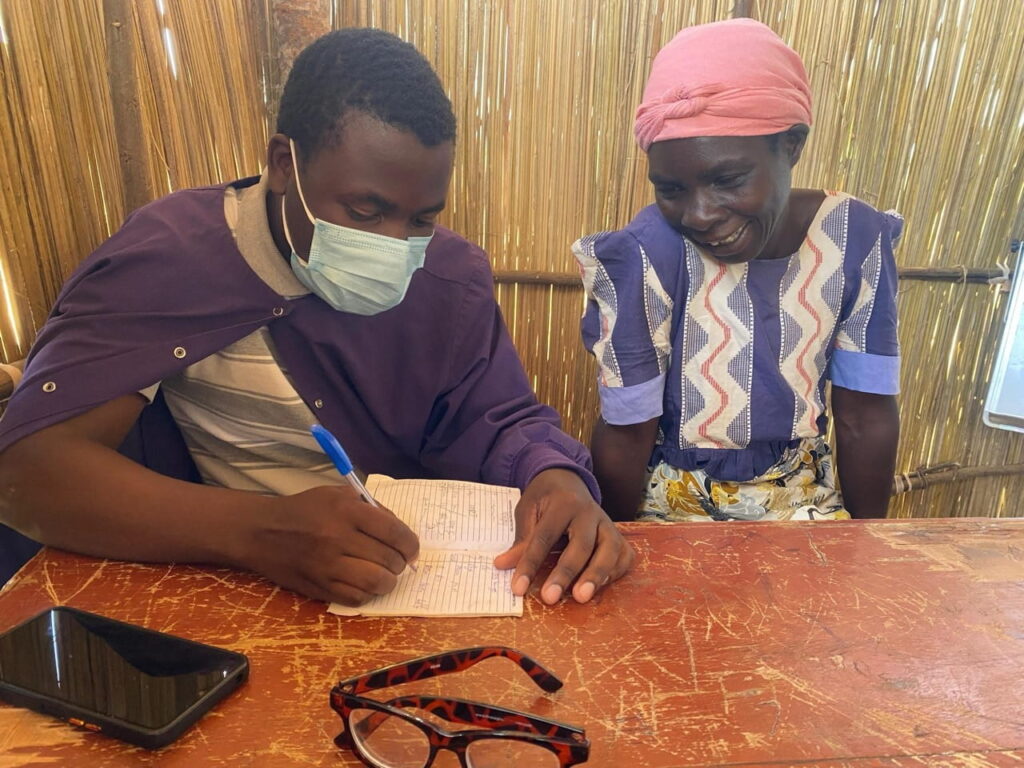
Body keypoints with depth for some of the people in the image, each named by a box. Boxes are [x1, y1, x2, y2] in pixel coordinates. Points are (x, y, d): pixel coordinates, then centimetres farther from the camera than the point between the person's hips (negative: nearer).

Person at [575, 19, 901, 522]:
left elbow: (866, 418, -1)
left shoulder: (855, 239, -10)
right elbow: (626, 432, -14)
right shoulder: (644, 256, -23)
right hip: (673, 505, -2)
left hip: (803, 500, 3)